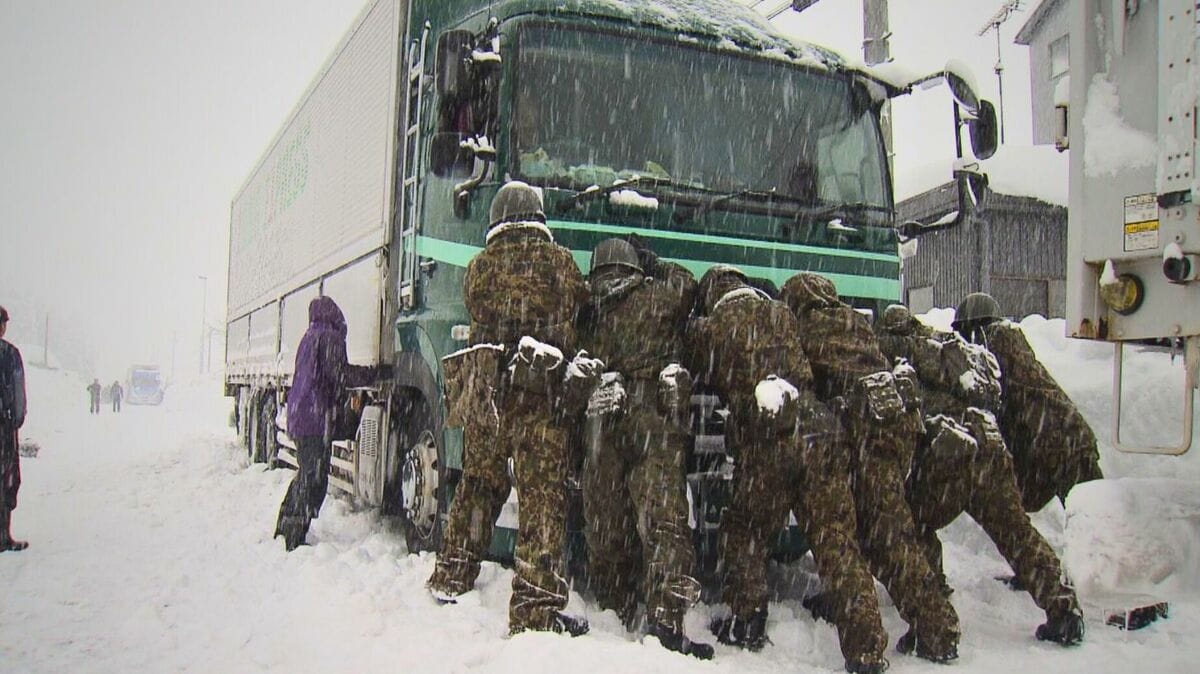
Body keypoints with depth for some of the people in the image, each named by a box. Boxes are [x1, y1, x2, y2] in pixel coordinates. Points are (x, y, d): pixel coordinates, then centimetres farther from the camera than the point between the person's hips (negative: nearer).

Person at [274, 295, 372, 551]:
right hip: (317, 417, -9)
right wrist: (372, 373, -4)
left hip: (298, 415, 9)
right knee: (314, 479, -6)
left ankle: (284, 529, 27)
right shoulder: (330, 337, -9)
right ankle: (295, 538, -5)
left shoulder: (310, 336, 17)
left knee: (306, 474, 20)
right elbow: (339, 374, -16)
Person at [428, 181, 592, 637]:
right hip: (539, 394, -4)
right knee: (542, 496, -2)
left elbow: (479, 317, 13)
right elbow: (578, 315, 5)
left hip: (484, 390, 4)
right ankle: (535, 610, -5)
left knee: (478, 485, 19)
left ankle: (451, 579, 32)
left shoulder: (479, 265, 9)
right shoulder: (558, 260, 2)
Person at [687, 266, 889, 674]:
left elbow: (700, 378, 23)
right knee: (837, 541, 4)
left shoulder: (709, 327, 10)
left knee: (745, 531, 19)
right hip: (818, 427, 3)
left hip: (766, 437, -3)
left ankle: (746, 623, 24)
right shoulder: (783, 314, 19)